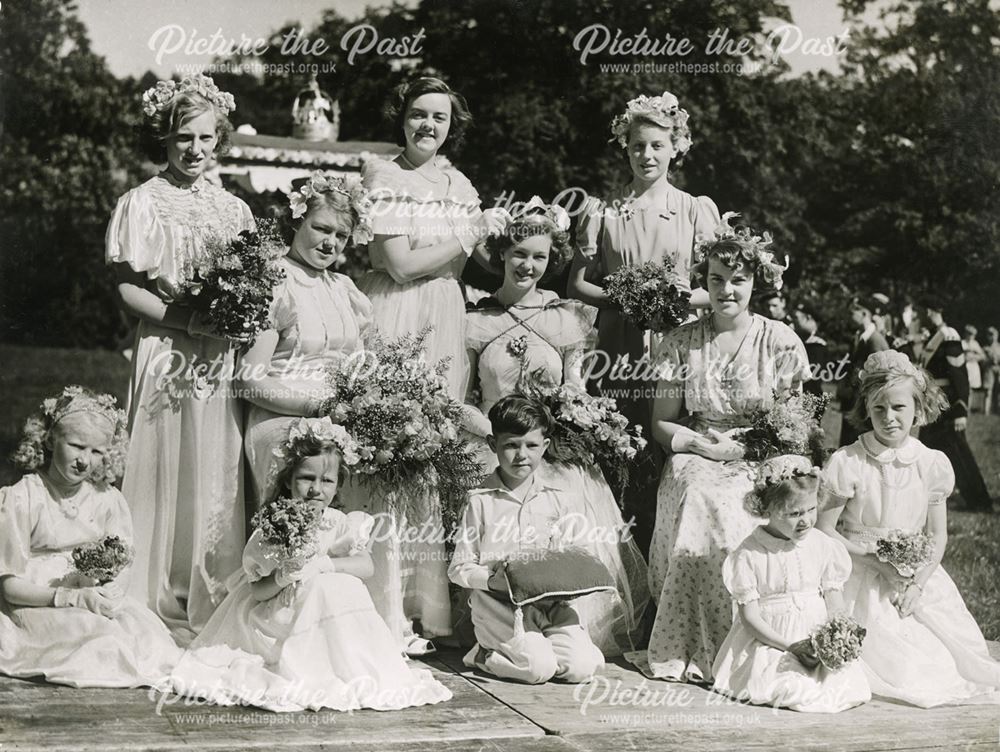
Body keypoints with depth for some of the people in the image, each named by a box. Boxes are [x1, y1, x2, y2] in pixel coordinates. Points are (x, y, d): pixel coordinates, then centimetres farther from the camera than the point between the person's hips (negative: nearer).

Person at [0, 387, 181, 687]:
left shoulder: (108, 499, 6)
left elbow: (123, 567, 8)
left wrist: (113, 589, -17)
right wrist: (73, 597, -22)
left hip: (95, 601, 4)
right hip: (36, 607, -4)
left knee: (141, 619, -25)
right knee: (95, 629, -31)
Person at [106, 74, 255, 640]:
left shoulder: (233, 208, 13)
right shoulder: (144, 204, 0)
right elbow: (129, 290, -5)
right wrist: (191, 319, -17)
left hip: (222, 360, 4)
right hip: (167, 356, -4)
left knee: (220, 480, 4)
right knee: (166, 476, -2)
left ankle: (212, 607, 14)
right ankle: (160, 608, 8)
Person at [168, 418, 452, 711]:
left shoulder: (340, 524, -1)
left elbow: (366, 566, -15)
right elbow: (256, 591, -11)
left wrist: (322, 563, -25)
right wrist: (282, 577, -29)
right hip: (279, 619, -3)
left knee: (345, 585, -21)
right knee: (325, 586, -25)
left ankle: (352, 674, -12)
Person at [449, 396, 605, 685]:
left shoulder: (556, 501, 8)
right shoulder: (480, 501, -3)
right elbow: (458, 569, -2)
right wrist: (491, 580, -20)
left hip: (549, 602, 4)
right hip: (499, 604, -4)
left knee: (581, 668, -16)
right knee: (540, 667, -24)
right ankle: (484, 653, 4)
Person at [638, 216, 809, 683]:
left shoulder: (782, 342, 3)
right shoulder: (681, 342, 6)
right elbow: (661, 423, 7)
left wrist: (749, 447, -12)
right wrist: (705, 444, -11)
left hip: (761, 468, -1)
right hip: (696, 460, 1)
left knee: (738, 513, -32)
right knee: (701, 502, -32)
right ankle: (689, 649, -24)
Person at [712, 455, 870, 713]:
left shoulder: (823, 546, 2)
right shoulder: (749, 555, -9)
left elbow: (835, 604, 5)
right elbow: (750, 617, -9)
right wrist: (791, 646, -20)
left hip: (820, 641, 4)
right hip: (769, 642, -3)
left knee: (848, 684, -20)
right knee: (793, 689, -29)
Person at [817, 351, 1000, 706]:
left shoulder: (932, 464, -1)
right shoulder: (847, 463, -12)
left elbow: (938, 536, 4)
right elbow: (825, 530, -8)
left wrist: (917, 584, -11)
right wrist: (879, 561, -15)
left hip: (919, 577, 4)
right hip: (864, 580, -3)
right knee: (900, 666, -17)